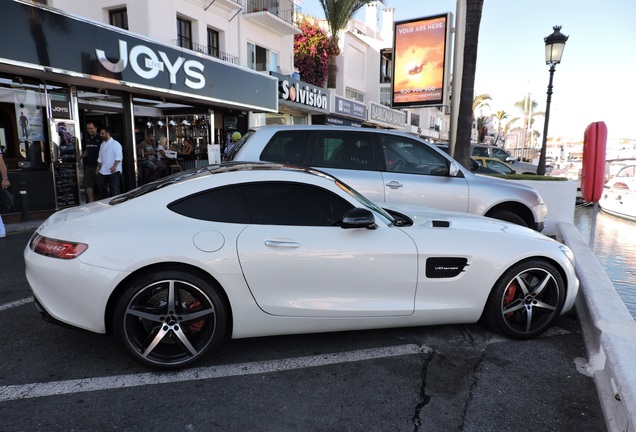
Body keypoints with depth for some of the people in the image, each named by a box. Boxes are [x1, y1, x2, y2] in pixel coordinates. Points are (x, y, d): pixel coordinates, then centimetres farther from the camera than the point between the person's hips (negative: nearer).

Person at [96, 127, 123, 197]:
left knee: (115, 188, -7)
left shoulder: (115, 144, -8)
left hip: (114, 170, -8)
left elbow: (118, 157, -17)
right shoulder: (102, 144, 16)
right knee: (101, 185, 11)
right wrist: (98, 167, 15)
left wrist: (114, 166, -27)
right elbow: (100, 158, 21)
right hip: (103, 171, 8)